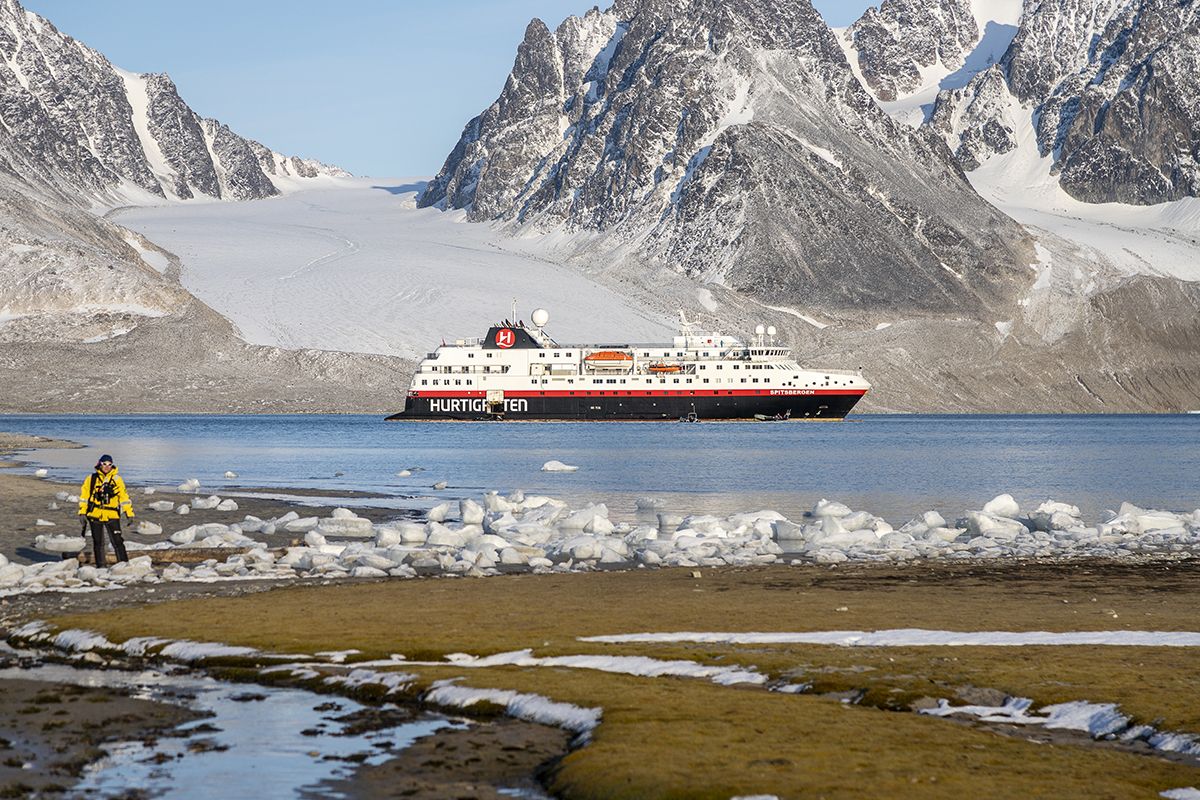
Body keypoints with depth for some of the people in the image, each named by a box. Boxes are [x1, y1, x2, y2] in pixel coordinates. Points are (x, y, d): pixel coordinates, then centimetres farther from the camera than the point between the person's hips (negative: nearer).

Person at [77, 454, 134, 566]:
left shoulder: (117, 480, 3)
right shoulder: (91, 479, 4)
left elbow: (124, 497, 5)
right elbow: (84, 497, 8)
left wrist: (129, 514, 1)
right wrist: (82, 513, 3)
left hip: (112, 516, -1)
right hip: (95, 516, 1)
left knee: (118, 541, -8)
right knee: (98, 543, 9)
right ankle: (100, 565, 18)